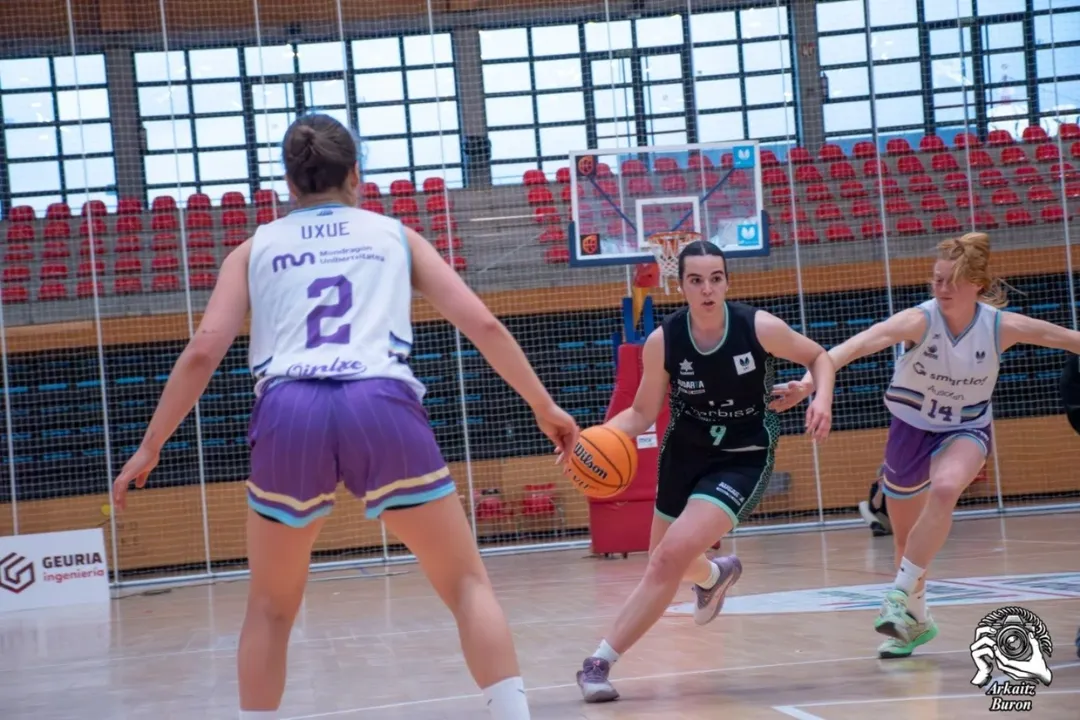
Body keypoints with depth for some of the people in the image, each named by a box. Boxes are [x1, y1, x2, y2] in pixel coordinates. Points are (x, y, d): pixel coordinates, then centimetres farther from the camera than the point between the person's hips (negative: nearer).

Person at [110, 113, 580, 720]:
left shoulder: (256, 249, 25)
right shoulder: (394, 235, 25)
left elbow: (202, 353, 12)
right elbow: (483, 325, 17)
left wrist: (150, 448, 19)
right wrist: (545, 407, 26)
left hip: (289, 415, 1)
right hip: (383, 408, -1)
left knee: (271, 608, 21)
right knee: (467, 584, 11)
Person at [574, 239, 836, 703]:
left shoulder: (761, 328, -19)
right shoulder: (662, 342, -15)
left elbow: (818, 357, -2)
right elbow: (643, 413, -4)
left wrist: (822, 398, -22)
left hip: (744, 459, -4)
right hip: (684, 454, 4)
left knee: (671, 557, -22)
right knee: (664, 562, 21)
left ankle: (600, 661, -13)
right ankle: (715, 575, 60)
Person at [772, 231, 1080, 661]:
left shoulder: (1002, 327, -19)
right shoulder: (920, 320, -26)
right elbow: (860, 344, -42)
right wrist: (811, 380, -58)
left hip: (966, 430, -1)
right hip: (911, 428, 1)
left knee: (945, 488, -34)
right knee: (905, 539, 13)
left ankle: (902, 598, -28)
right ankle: (915, 622, 38)